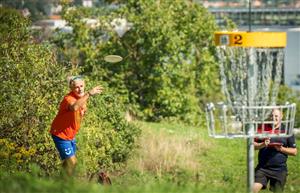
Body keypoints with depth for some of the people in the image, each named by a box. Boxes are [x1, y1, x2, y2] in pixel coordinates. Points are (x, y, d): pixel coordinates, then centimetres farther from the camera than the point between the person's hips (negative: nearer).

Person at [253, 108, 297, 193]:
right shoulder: (263, 128, 5)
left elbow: (294, 151, 2)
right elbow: (254, 145, 8)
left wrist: (281, 149, -14)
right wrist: (263, 145, -13)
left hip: (279, 170, 0)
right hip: (262, 167, 0)